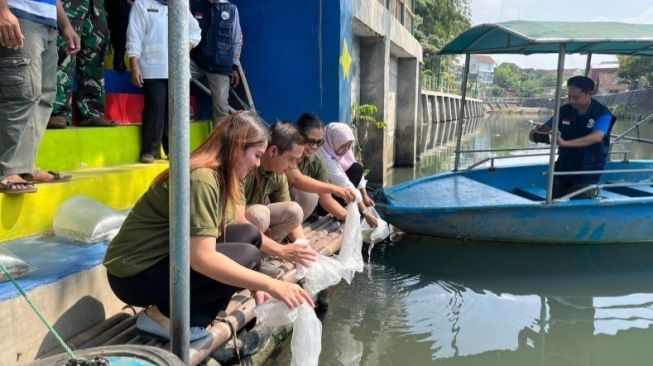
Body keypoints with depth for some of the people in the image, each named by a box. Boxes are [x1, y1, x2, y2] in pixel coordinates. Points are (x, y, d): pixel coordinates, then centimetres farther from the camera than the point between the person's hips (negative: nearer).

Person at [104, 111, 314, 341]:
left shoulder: (221, 176, 4)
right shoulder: (201, 178, -24)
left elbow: (222, 235, 10)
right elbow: (201, 258, -32)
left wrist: (256, 286, 3)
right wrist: (271, 285, -31)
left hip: (167, 256, 9)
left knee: (249, 235, 1)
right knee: (246, 256, -19)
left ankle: (191, 318, -1)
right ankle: (164, 315, -7)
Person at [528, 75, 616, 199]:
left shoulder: (602, 114, -13)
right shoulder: (564, 111, 0)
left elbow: (596, 137, -30)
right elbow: (544, 128, -1)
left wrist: (565, 143, -43)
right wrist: (536, 134, -27)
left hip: (587, 175, -4)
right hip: (562, 169, 5)